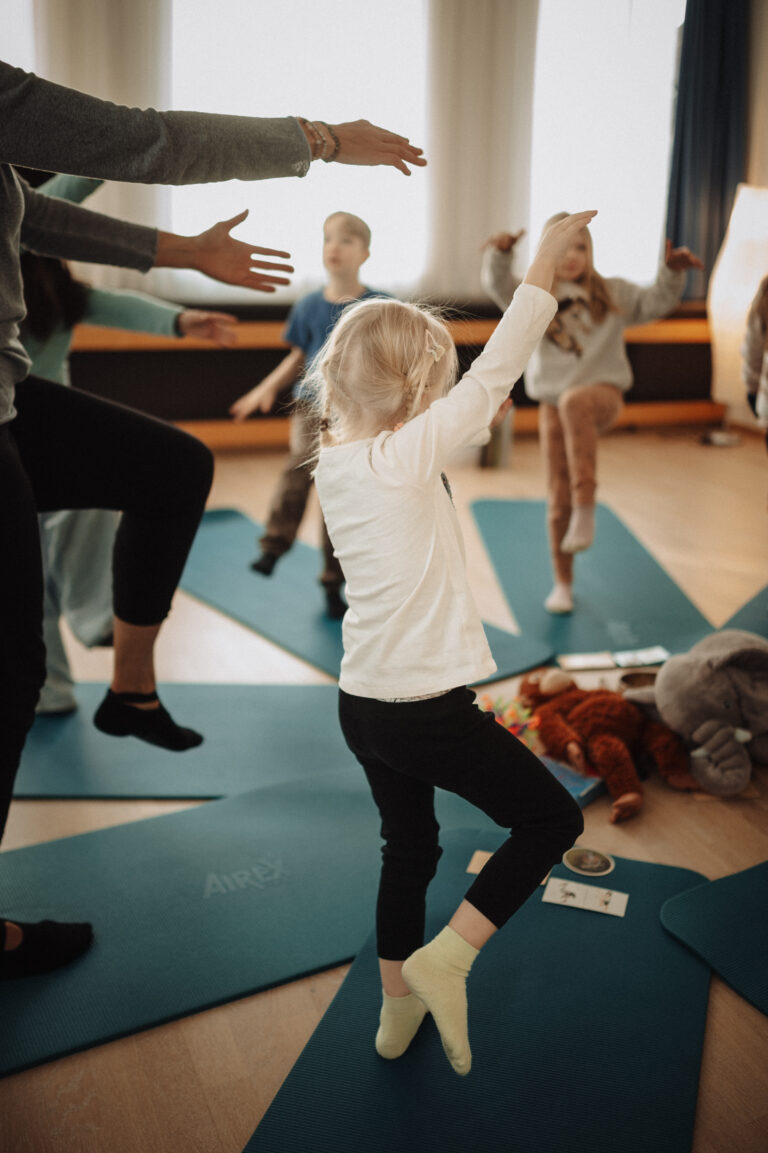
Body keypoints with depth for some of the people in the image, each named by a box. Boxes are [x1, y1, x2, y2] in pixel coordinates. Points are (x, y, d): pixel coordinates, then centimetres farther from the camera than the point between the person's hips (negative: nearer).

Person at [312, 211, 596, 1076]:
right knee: (552, 818, 10)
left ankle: (398, 1007, 37)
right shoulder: (407, 452, -18)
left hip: (363, 704, 8)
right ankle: (442, 960, 6)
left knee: (408, 848, 24)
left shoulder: (334, 465, 4)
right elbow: (497, 370, -16)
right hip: (428, 711, -8)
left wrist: (478, 420, 14)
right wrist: (546, 259, -11)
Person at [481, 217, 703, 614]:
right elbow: (498, 286, -12)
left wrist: (672, 271, -16)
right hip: (552, 405, 2)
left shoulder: (611, 293, 9)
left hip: (603, 391, -2)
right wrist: (499, 255, -32)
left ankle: (586, 509, -39)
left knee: (575, 401, -41)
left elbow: (655, 302, 2)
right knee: (558, 497, 4)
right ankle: (563, 583, 21)